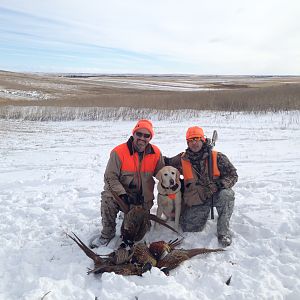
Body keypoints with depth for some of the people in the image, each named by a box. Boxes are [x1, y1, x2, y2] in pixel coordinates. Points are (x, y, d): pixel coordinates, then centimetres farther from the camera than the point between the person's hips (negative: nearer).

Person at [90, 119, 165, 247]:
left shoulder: (156, 153, -8)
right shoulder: (119, 152, -20)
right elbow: (110, 177, -19)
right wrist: (122, 194, -30)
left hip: (143, 197, 4)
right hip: (120, 190, -3)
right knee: (108, 200, -35)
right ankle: (107, 234, -11)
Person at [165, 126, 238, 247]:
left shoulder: (217, 157, -7)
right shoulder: (182, 159, 0)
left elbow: (232, 175, -6)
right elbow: (166, 164, 14)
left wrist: (217, 185, -22)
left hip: (216, 195, -1)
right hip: (195, 200, 2)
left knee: (226, 194, -34)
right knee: (188, 227, -11)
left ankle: (223, 231, -16)